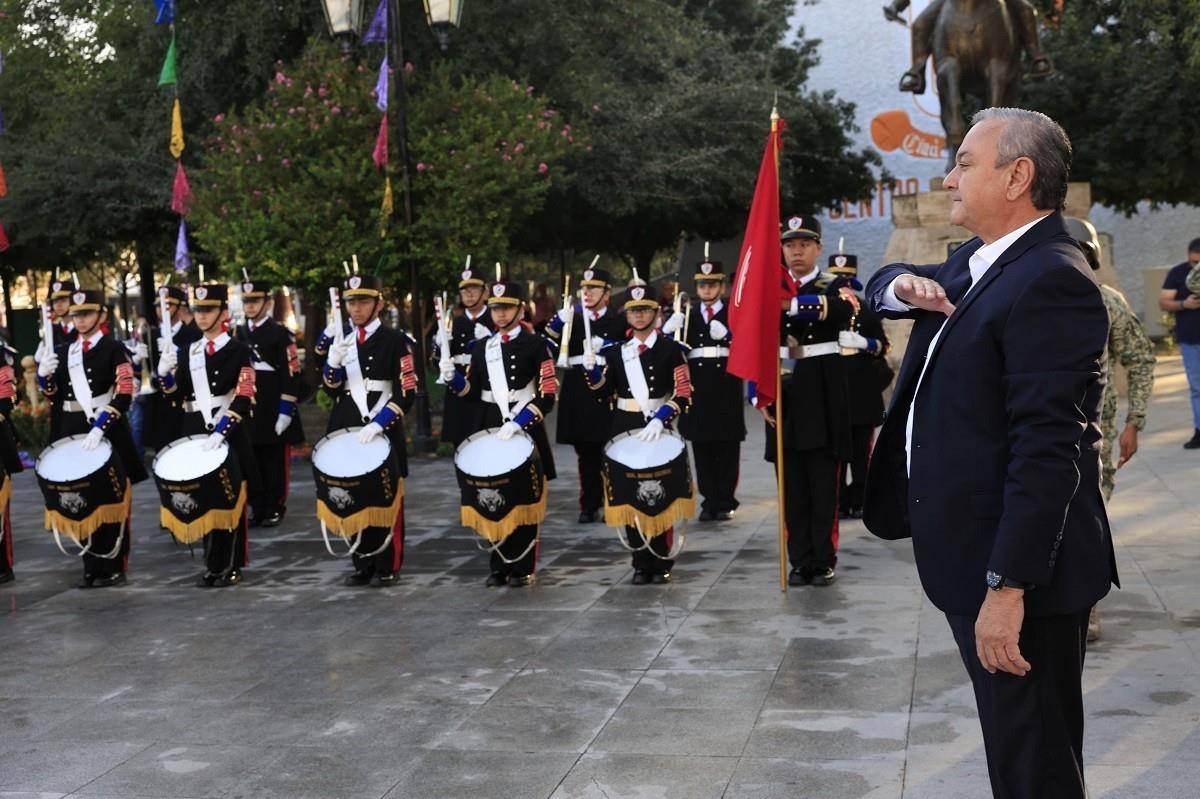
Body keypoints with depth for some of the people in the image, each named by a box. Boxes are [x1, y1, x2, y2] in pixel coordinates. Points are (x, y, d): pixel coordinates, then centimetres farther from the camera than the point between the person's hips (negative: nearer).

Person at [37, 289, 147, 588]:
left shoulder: (114, 349, -6)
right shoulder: (63, 352, 12)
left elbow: (123, 396, -15)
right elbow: (56, 397, 14)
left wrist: (99, 427, -26)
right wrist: (44, 377, -6)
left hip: (106, 432, -5)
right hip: (73, 432, 6)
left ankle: (113, 567, 8)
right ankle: (92, 566, 17)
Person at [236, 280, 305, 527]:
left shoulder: (281, 334, -5)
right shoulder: (238, 334, 12)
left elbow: (291, 375, -9)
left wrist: (285, 411, -14)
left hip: (273, 410, -5)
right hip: (246, 409, 5)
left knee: (275, 461, 2)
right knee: (251, 461, 7)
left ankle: (275, 508, 9)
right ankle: (257, 509, 14)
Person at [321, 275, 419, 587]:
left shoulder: (396, 341, -5)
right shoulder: (339, 340, 10)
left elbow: (406, 394, -10)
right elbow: (332, 391, 11)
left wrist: (377, 425, -20)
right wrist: (333, 363, -9)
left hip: (383, 432, -5)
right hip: (346, 431, 5)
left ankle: (388, 567, 9)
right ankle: (363, 564, 16)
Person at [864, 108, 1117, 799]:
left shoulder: (1051, 281, -19)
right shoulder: (977, 266, 12)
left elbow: (1046, 447, -25)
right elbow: (885, 282, 27)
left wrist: (1007, 587, -27)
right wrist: (903, 286, 2)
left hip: (1020, 567, -10)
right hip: (979, 560, 10)